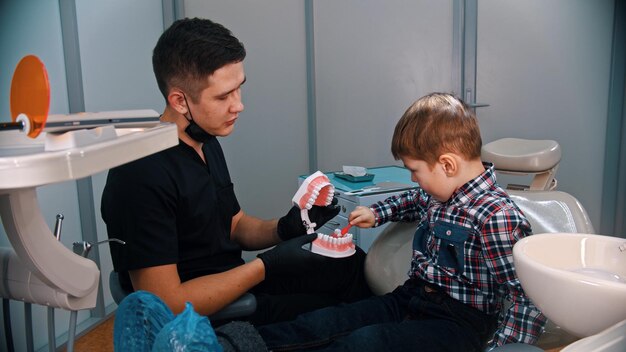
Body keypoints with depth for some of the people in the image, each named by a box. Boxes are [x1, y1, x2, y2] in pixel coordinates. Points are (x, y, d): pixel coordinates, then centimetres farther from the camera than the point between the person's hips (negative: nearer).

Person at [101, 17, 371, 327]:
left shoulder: (206, 142, 2)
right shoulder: (142, 174, -27)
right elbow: (165, 304, -27)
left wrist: (283, 229, -9)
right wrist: (266, 267, -23)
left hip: (234, 286, 8)